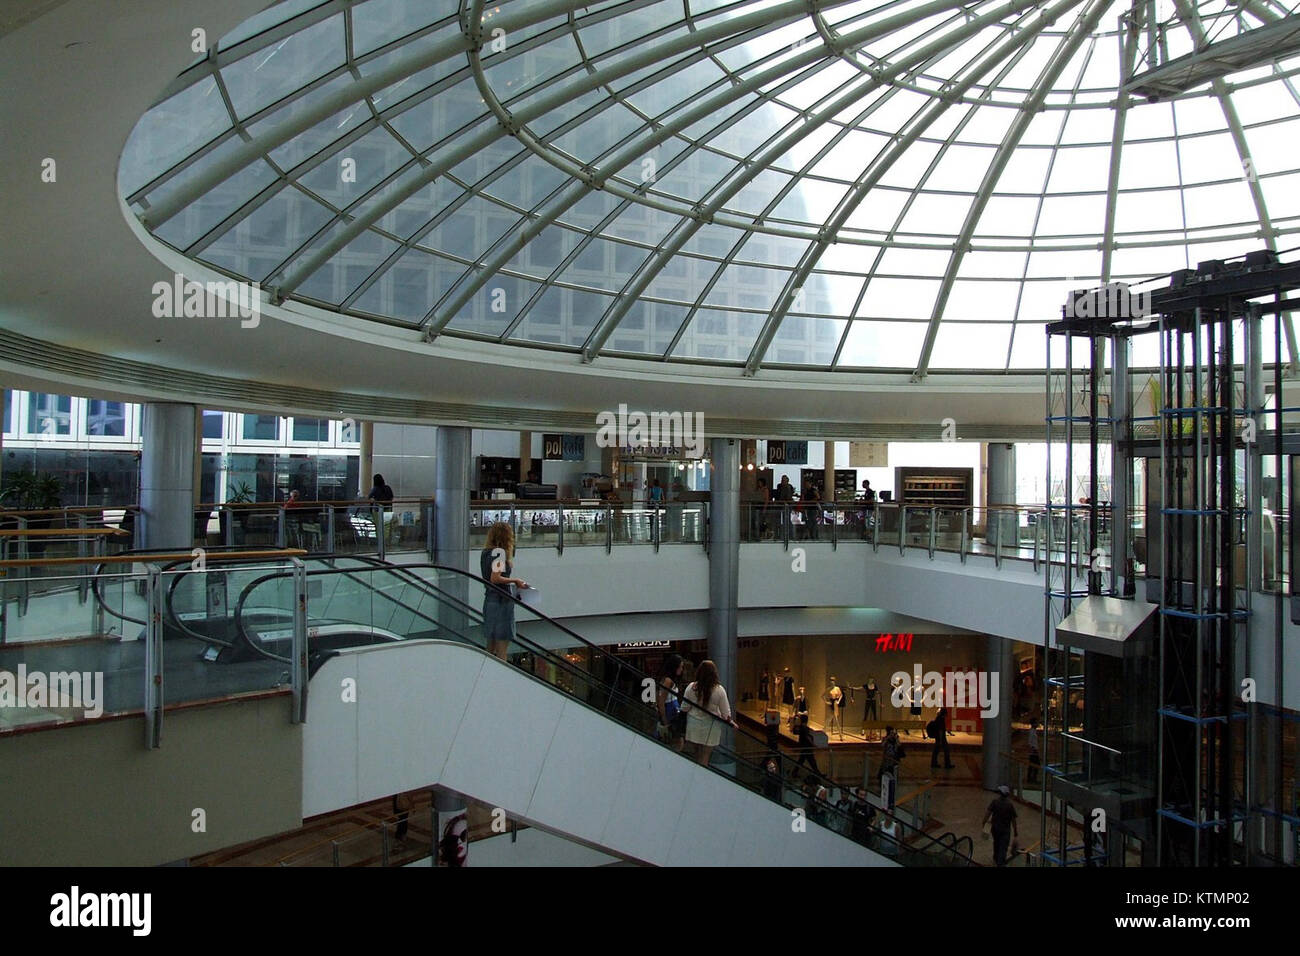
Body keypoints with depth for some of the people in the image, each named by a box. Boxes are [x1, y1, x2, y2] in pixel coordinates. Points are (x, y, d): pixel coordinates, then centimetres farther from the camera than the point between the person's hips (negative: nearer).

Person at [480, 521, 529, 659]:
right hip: (501, 601, -9)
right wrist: (515, 580, -11)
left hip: (489, 600, 9)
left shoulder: (485, 552, 11)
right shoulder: (499, 551, -14)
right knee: (502, 648, -4)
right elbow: (495, 578, -21)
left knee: (491, 646, 16)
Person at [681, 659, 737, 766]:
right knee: (705, 757, 6)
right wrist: (730, 721, 13)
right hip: (710, 728, -2)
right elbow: (726, 712, -5)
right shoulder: (719, 690, -14)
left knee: (697, 753, 19)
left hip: (694, 725, 2)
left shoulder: (691, 687, -9)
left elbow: (685, 708, -1)